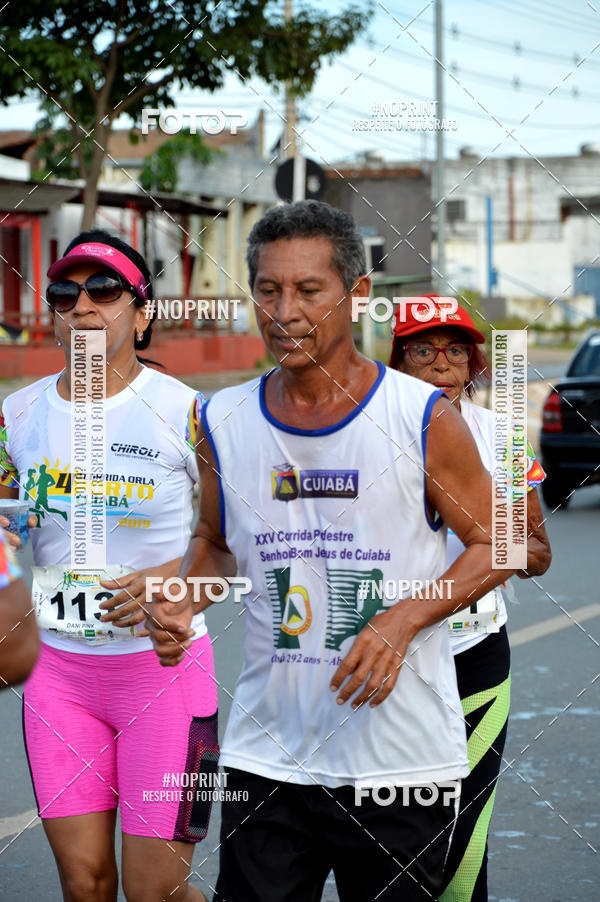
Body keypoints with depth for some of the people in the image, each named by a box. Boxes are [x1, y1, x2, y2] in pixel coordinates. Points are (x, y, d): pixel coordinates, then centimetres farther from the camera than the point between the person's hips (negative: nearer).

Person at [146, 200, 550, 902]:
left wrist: (401, 621, -15)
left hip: (400, 759, -2)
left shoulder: (424, 417, -7)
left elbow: (493, 546, 0)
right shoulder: (222, 423, 2)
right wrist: (184, 601, -4)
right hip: (266, 758, 2)